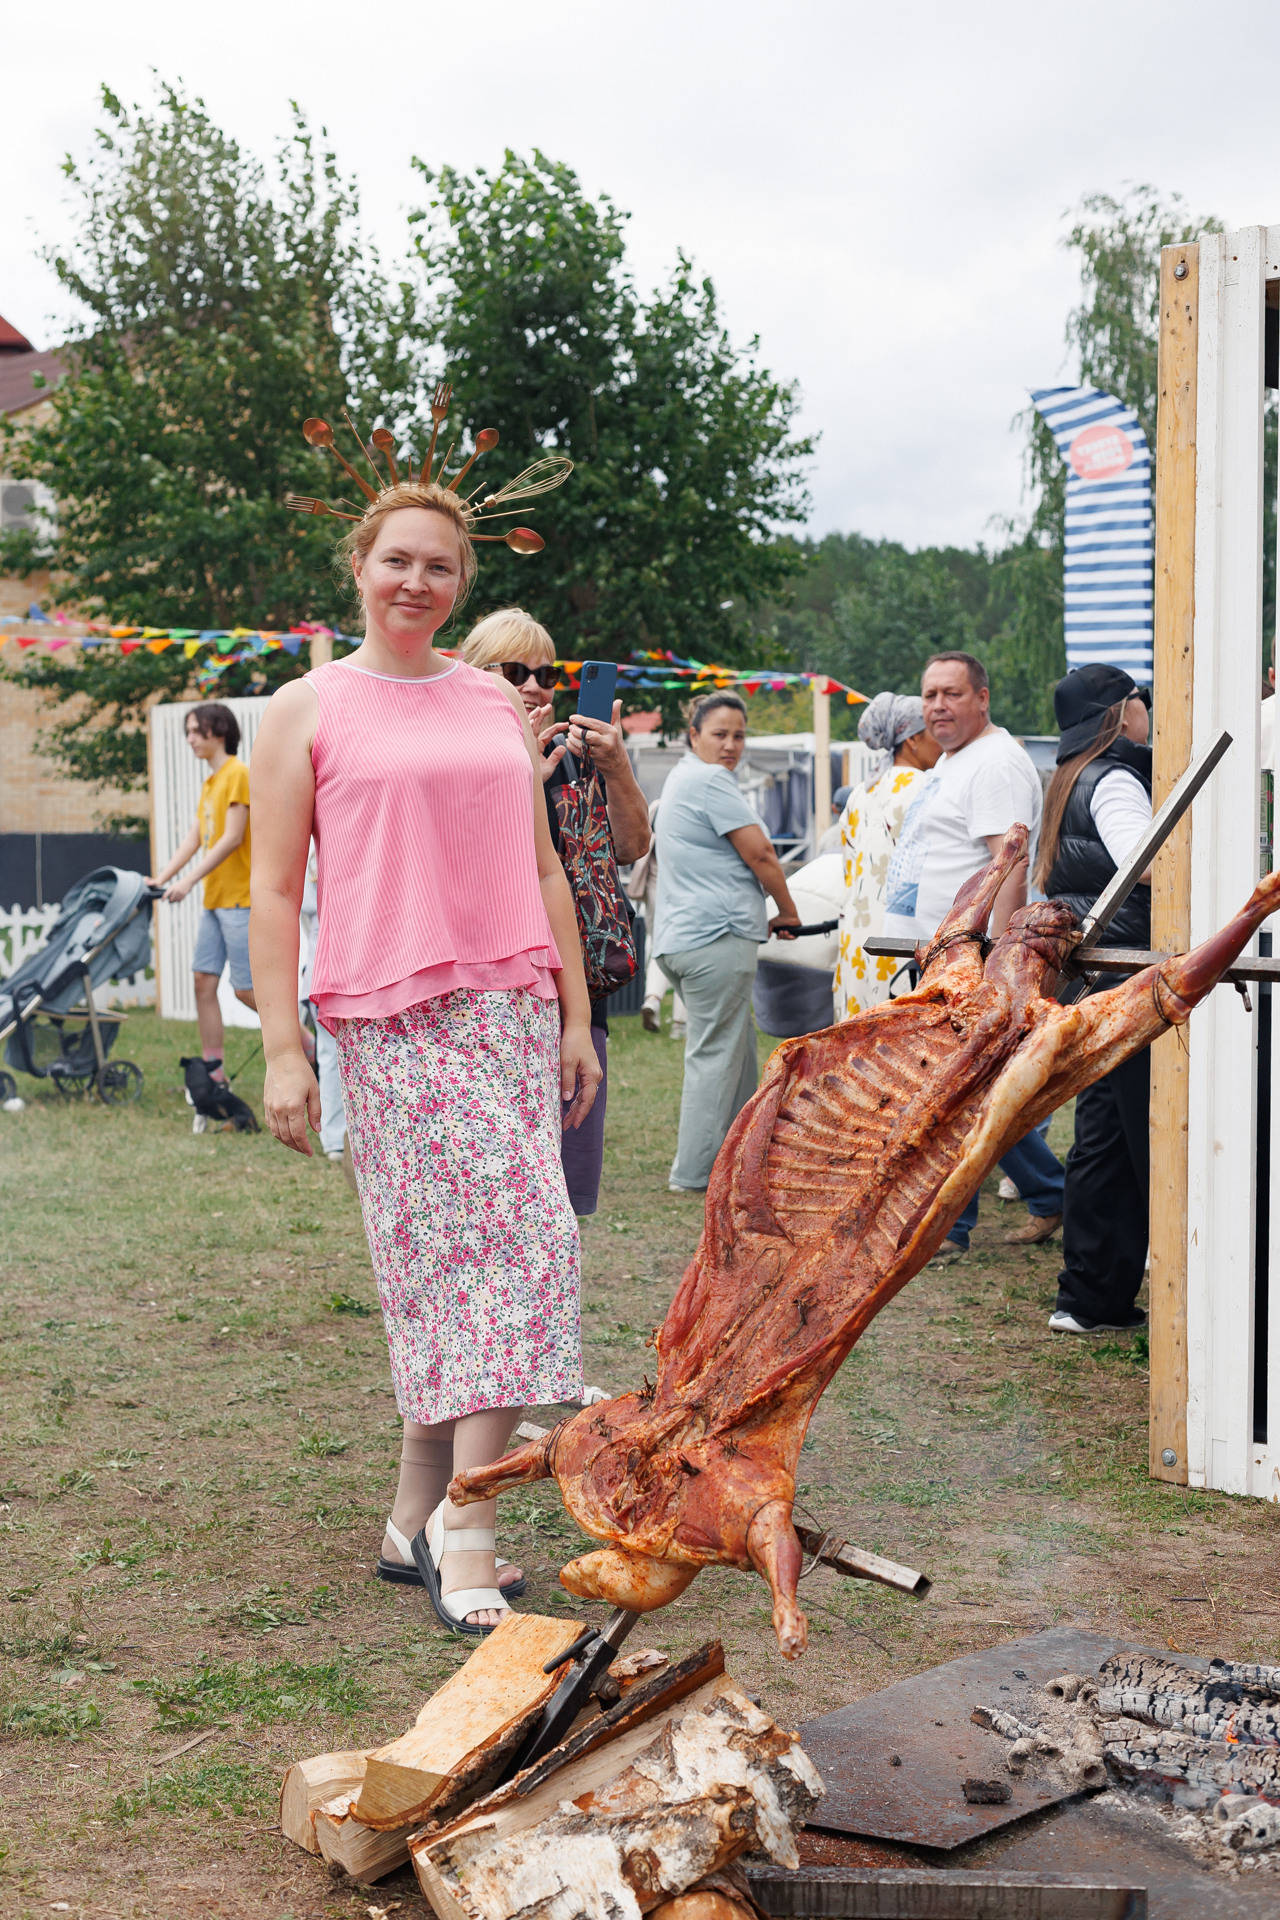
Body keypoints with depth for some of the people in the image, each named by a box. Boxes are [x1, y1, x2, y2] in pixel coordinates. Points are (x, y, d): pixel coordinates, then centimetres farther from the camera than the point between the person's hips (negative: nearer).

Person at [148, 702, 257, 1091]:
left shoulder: (237, 774, -11)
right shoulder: (209, 782, 17)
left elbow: (232, 838, -18)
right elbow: (195, 839, 17)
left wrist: (189, 881, -21)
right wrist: (161, 878, 9)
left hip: (240, 898, -9)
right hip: (215, 899, 9)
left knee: (246, 988, -8)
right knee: (204, 980, 4)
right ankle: (213, 1070, 7)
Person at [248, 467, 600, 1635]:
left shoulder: (498, 707, 18)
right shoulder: (308, 711, 6)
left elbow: (542, 870, 20)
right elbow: (273, 891, 2)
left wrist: (576, 1016, 14)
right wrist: (282, 1048, -6)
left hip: (512, 1009, 4)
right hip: (389, 1015, -4)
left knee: (449, 1257, 3)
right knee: (513, 1238, -12)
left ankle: (426, 1515, 11)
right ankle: (461, 1525, -5)